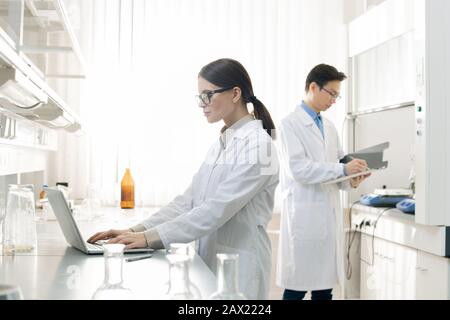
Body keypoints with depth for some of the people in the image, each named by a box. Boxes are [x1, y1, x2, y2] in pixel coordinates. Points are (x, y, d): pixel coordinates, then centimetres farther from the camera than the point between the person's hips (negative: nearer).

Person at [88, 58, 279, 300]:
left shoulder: (257, 145, -16)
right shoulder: (222, 143, 11)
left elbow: (217, 209, -23)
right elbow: (189, 200, 7)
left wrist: (150, 237, -22)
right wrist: (136, 231, -3)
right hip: (210, 261, 7)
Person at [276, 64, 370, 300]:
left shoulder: (329, 127, 15)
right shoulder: (290, 124, -7)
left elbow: (334, 168, 16)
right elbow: (298, 168, -18)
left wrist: (351, 181, -5)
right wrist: (342, 169, -20)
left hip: (330, 214, 7)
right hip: (304, 215, -7)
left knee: (324, 286, 11)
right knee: (298, 286, 0)